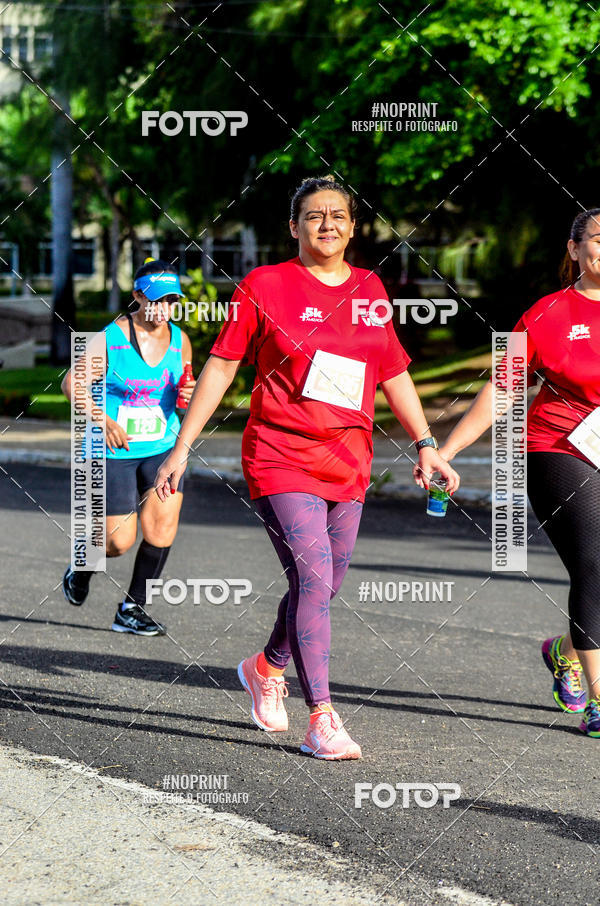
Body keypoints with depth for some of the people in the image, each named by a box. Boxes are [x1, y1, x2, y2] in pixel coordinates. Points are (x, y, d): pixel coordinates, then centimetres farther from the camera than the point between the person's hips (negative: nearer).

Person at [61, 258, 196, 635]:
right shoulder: (111, 338, -12)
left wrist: (187, 396, -9)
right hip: (114, 449, -4)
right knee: (119, 542, -4)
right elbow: (71, 382, -7)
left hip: (162, 448, 4)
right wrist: (103, 421, -19)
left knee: (163, 523, -13)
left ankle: (132, 609, 3)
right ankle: (81, 569, 32)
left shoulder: (180, 341, 2)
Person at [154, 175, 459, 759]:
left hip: (348, 465, 5)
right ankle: (321, 720, -15)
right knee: (313, 578, -17)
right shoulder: (265, 286, -2)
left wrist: (425, 445, 13)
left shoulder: (369, 290, 11)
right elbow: (221, 366, 1)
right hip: (281, 457, -5)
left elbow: (394, 374, 19)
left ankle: (266, 668, 39)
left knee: (321, 587, 11)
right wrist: (181, 448, -1)